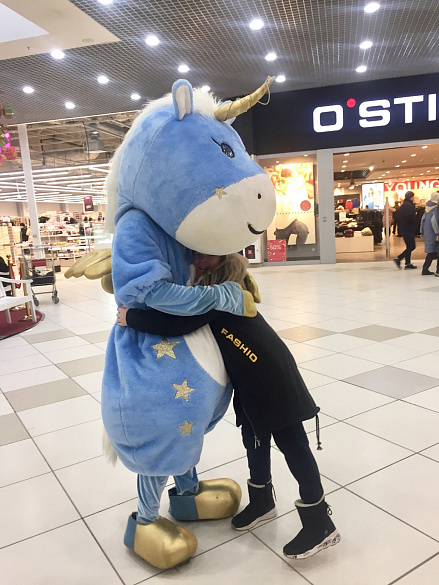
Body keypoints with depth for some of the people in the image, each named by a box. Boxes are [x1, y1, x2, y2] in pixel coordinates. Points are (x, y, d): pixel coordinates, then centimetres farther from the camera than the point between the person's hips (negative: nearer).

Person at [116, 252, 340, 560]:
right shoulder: (206, 282, 7)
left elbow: (178, 324, -32)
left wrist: (131, 317, -21)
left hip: (271, 375, -10)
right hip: (248, 379, 10)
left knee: (292, 444, 1)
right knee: (254, 437, 22)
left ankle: (320, 523, 16)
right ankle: (262, 499, 43)